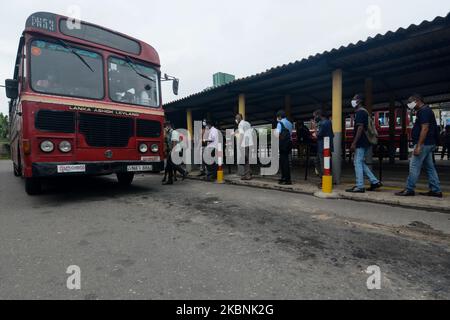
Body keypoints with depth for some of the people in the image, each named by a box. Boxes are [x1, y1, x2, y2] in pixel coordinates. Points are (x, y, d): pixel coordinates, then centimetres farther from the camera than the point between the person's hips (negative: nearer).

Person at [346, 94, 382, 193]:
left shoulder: (360, 112, -11)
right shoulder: (365, 112, 19)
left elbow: (360, 128, -20)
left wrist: (354, 143, -21)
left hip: (361, 143, -10)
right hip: (365, 142, 10)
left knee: (358, 163, -6)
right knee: (361, 163, 14)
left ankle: (360, 186, -2)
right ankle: (375, 181, 14)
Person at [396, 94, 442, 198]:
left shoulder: (424, 111, -13)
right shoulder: (426, 110, 19)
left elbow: (425, 129, -22)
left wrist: (418, 146, -24)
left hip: (424, 144, -11)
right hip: (429, 144, 11)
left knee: (414, 167, -7)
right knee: (430, 167, 12)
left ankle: (409, 190, -3)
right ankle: (436, 190, 16)